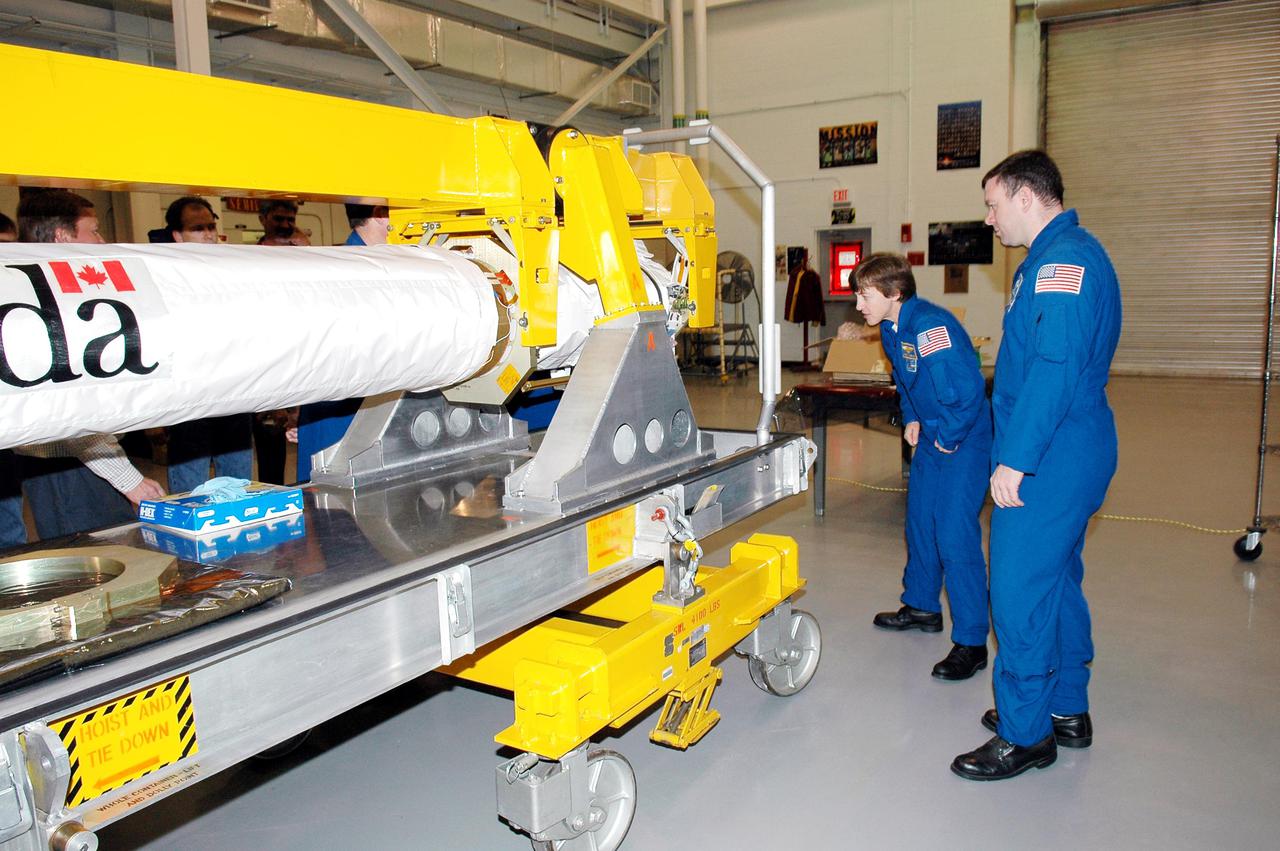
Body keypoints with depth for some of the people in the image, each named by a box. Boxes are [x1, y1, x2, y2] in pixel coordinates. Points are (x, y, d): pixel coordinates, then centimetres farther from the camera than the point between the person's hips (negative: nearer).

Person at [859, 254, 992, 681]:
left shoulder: (931, 327, -27)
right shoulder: (891, 329, 4)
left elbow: (969, 390, -29)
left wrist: (947, 439, -19)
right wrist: (912, 419, 10)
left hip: (964, 441, -10)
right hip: (930, 437, 10)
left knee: (955, 537, -11)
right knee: (920, 523, 19)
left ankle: (971, 643, -1)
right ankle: (922, 607, 37)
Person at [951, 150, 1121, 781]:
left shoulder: (1064, 260, -17)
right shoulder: (1059, 257, 17)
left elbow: (1054, 368, -26)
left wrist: (1015, 459, -25)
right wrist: (1018, 451, 21)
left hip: (1050, 461, -11)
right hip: (1071, 454, 11)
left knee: (1020, 591, -3)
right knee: (1056, 579, 19)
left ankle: (1026, 734, 10)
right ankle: (1067, 710, 33)